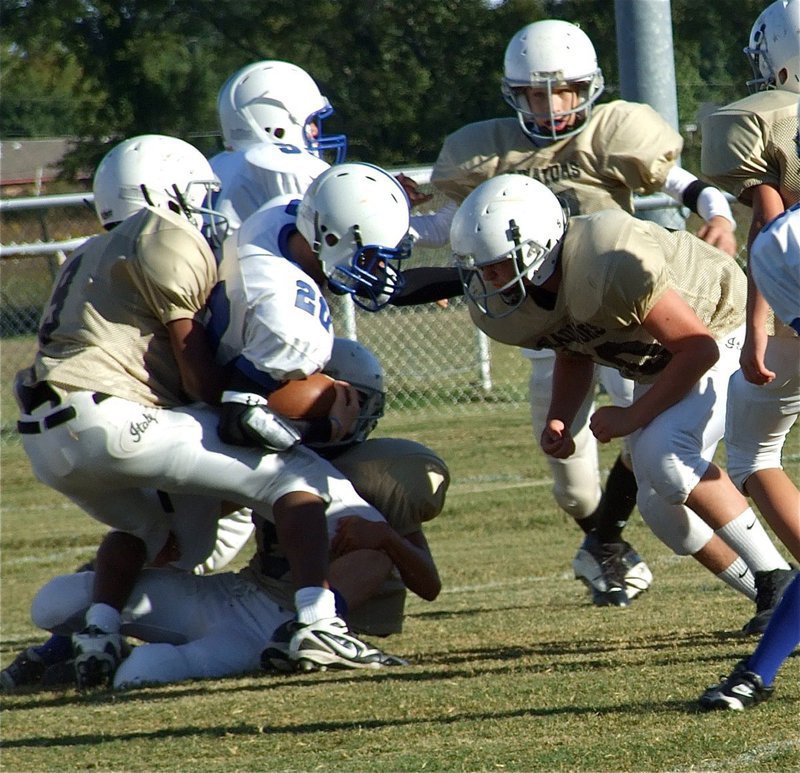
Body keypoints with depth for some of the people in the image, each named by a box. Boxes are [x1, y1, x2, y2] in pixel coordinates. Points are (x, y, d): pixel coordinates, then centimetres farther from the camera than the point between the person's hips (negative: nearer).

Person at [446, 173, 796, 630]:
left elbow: (700, 349, -31)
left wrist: (633, 417, -25)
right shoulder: (511, 306, -13)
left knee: (664, 455, -27)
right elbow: (575, 356, 7)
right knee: (662, 507, 0)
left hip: (724, 332, -8)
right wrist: (559, 421, -10)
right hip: (660, 363, 8)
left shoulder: (611, 268, -39)